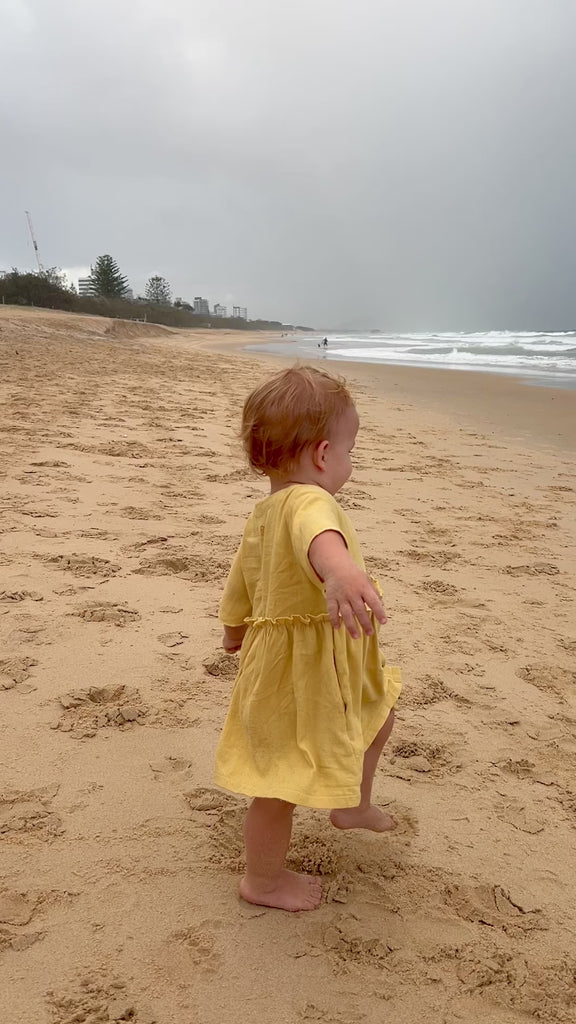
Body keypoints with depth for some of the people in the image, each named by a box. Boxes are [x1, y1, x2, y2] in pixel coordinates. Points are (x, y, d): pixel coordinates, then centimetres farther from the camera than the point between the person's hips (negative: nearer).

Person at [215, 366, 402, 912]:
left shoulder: (263, 514, 5)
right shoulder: (309, 501, -27)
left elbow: (240, 580, 18)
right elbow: (318, 535, -53)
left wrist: (235, 631, 35)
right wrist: (341, 570, -74)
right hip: (301, 673, -11)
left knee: (379, 713, 29)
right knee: (284, 783, 8)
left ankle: (352, 804, 51)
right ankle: (262, 881, 30)